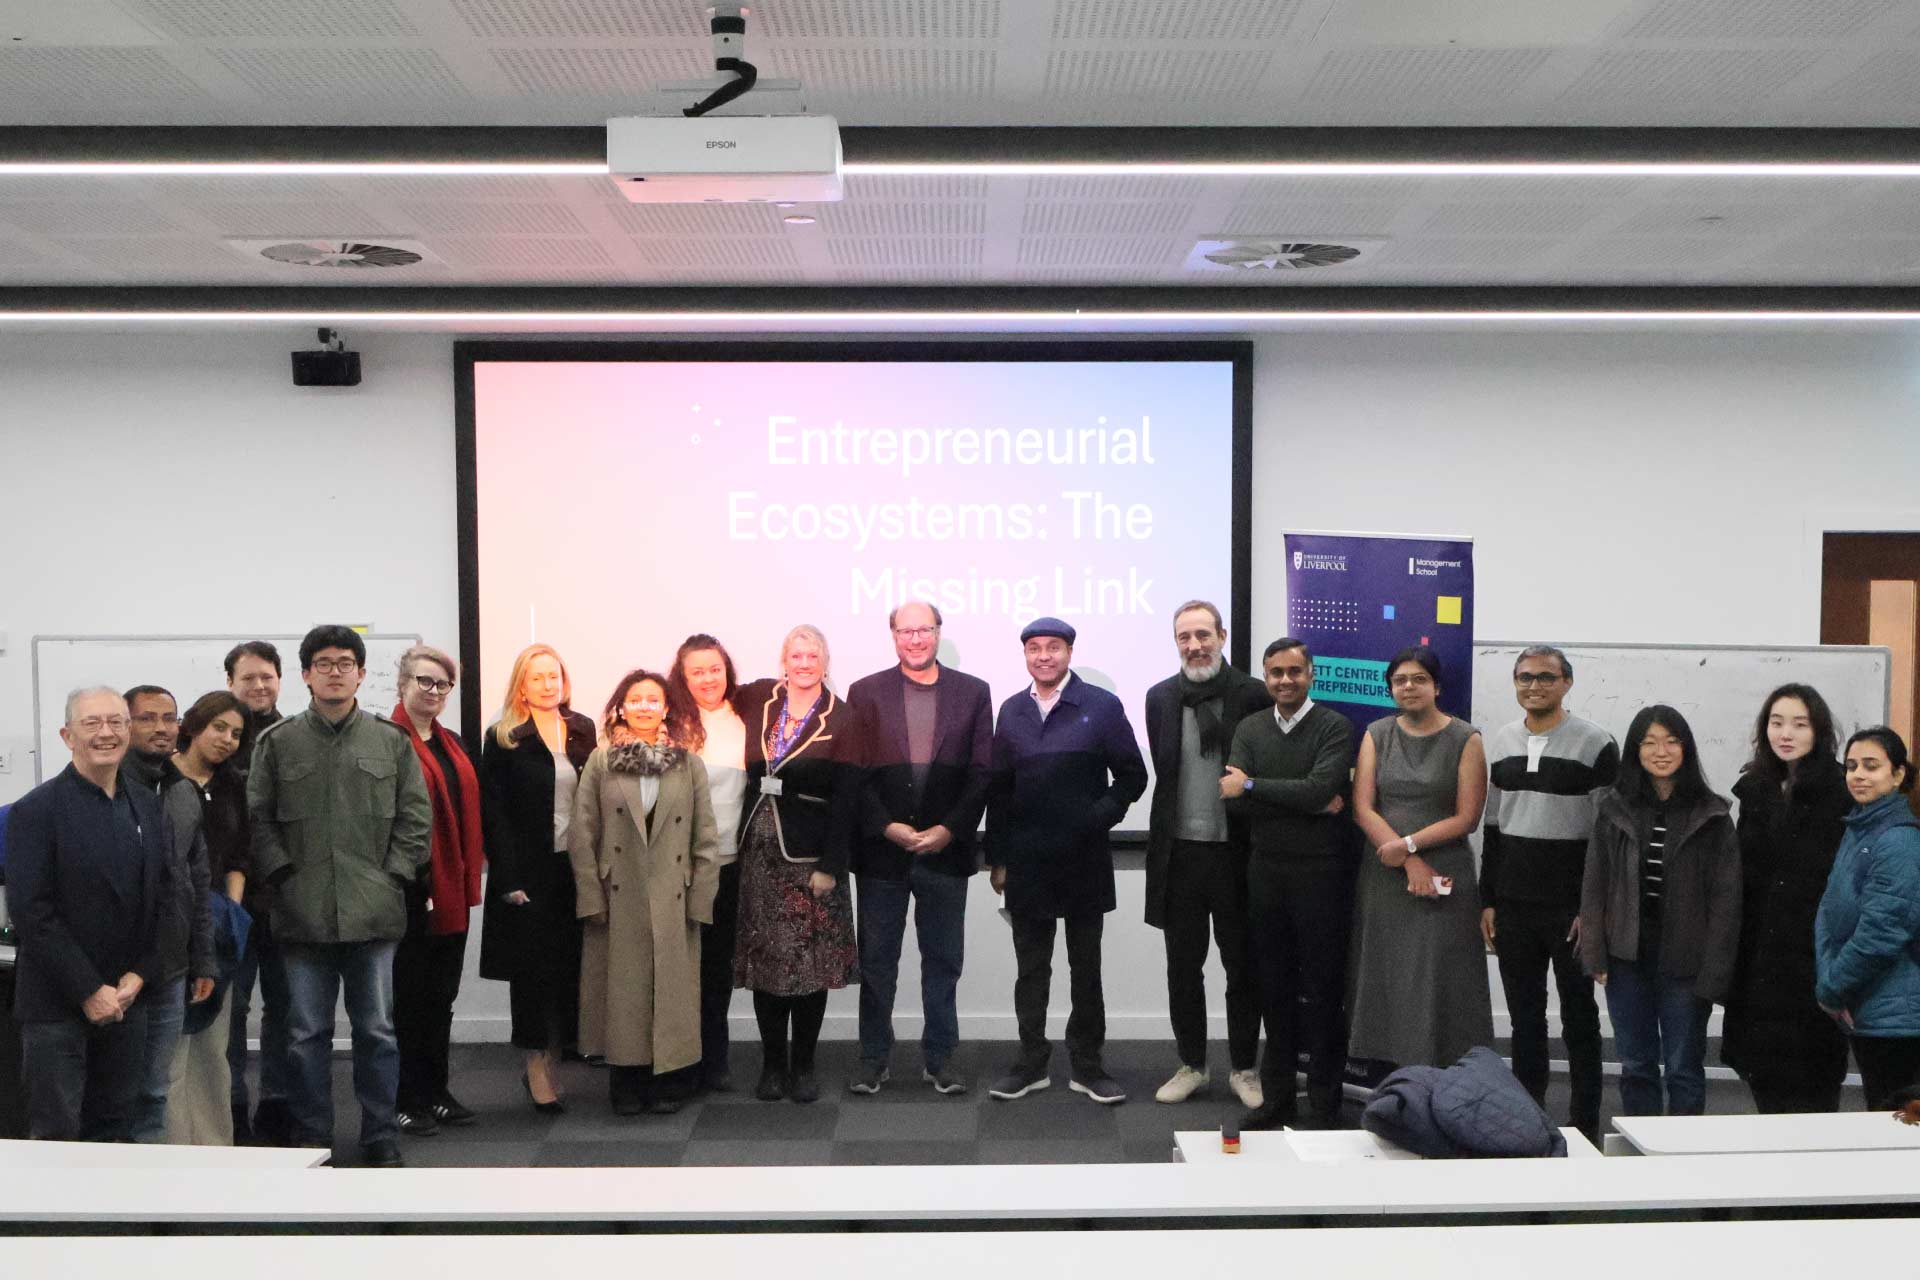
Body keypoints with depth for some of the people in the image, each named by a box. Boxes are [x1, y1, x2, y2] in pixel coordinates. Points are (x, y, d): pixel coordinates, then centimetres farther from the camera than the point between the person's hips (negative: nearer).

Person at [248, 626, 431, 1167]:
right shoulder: (277, 742, 6)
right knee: (307, 1033, 8)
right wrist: (283, 875, -5)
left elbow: (415, 817, 6)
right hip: (302, 914, 0)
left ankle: (379, 1137, 19)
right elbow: (259, 820, 4)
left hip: (374, 913, 0)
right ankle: (311, 1138, 20)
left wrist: (393, 876, -2)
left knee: (377, 1029, 7)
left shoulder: (392, 741, 6)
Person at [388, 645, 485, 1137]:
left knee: (442, 997, 14)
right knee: (411, 996, 2)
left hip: (453, 890, 7)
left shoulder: (453, 745, 16)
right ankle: (408, 1100, 12)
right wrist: (412, 882, -18)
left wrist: (470, 877, 10)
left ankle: (436, 1092, 23)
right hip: (412, 890, -7)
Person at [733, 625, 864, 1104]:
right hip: (759, 849, 3)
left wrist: (829, 865, -13)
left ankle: (803, 1065, 16)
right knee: (764, 959, 7)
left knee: (809, 961, 2)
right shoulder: (758, 700, 6)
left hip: (810, 853, -3)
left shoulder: (842, 719, -5)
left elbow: (846, 798, -8)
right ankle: (773, 1064, 19)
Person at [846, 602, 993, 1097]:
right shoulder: (865, 693, 3)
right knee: (876, 959, 7)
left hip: (945, 847, 1)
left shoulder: (972, 692, 4)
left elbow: (982, 771, 1)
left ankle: (939, 1056, 20)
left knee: (943, 959, 8)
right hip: (881, 848, 0)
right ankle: (873, 1058, 18)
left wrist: (949, 829, -9)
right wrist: (888, 827, -11)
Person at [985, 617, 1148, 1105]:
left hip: (1084, 861, -2)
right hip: (1027, 863, 2)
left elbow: (1132, 775, 0)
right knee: (1031, 969, 10)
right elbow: (999, 788, 8)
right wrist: (997, 857, 6)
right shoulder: (1011, 711, 7)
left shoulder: (1102, 706, -3)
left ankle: (1087, 1065, 20)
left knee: (1086, 969, 9)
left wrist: (1100, 816, -14)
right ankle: (1032, 1062, 21)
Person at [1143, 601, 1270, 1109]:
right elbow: (1163, 770, 11)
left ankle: (1244, 1069, 22)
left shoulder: (1255, 696, -6)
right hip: (1179, 851, 3)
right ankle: (1191, 1065, 24)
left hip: (1236, 852, -3)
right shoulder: (1160, 698, 4)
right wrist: (1180, 820, 8)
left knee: (1242, 967, 9)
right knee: (1183, 967, 11)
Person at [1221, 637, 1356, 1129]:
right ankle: (1277, 1096, 22)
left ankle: (1325, 1103, 15)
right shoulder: (1250, 729, 6)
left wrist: (1251, 784, -14)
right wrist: (1308, 804, -14)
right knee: (1274, 987, 11)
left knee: (1320, 991, 3)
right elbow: (1234, 802, -6)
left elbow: (1320, 789, -21)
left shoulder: (1335, 727, -6)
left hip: (1320, 871, -4)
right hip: (1267, 869, 4)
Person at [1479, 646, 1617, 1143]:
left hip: (1572, 909, -4)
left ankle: (1585, 1124, 17)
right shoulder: (1500, 742, 9)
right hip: (1513, 906, 4)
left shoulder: (1596, 744, -6)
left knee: (1579, 1018, 7)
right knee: (1524, 1018, 12)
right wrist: (1488, 901, 9)